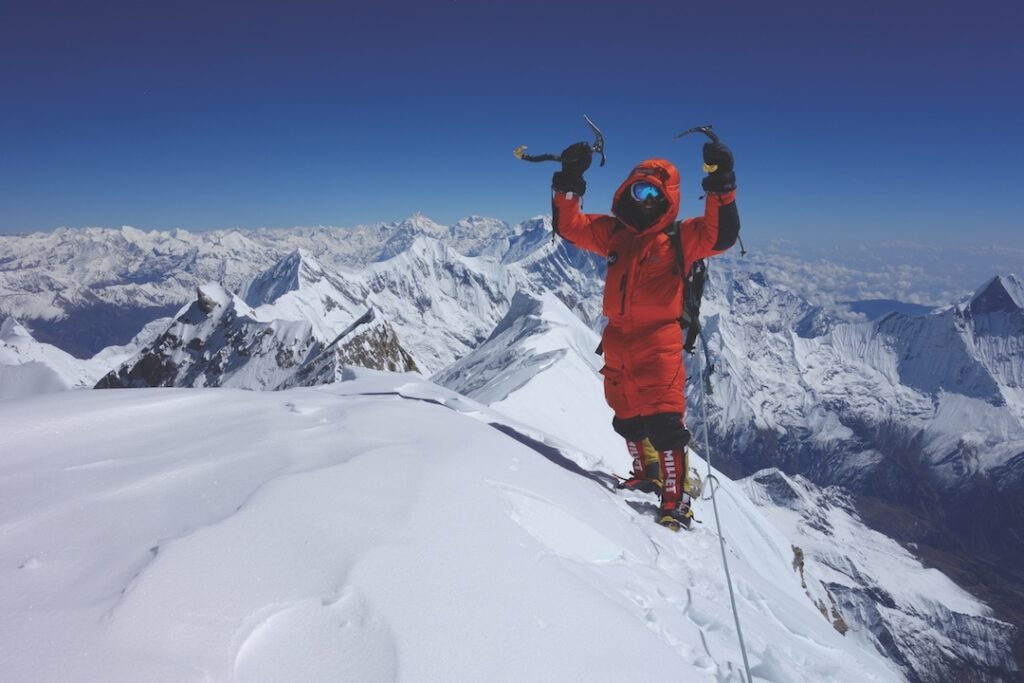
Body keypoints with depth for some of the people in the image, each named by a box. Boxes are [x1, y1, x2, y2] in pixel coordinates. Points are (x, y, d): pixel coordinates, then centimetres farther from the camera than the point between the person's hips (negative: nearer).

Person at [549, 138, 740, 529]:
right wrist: (569, 182, -4)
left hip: (658, 340, -5)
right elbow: (568, 226, 9)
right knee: (627, 418, 18)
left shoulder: (680, 238, -3)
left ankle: (675, 500, 3)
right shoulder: (613, 232, 10)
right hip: (617, 340, 6)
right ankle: (646, 475, 40)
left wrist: (721, 186, -27)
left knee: (664, 422, -8)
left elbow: (720, 236, -18)